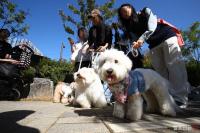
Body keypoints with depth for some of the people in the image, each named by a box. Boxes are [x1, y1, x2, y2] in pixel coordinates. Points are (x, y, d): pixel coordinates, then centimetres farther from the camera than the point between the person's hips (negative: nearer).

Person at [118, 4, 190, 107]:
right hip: (154, 45, 5)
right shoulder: (131, 26, 11)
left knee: (174, 65, -16)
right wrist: (136, 43, -21)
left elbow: (152, 26, -16)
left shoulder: (145, 12, 0)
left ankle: (180, 99, -20)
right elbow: (138, 38, 2)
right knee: (160, 70, -7)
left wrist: (142, 38, -30)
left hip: (167, 36, -5)